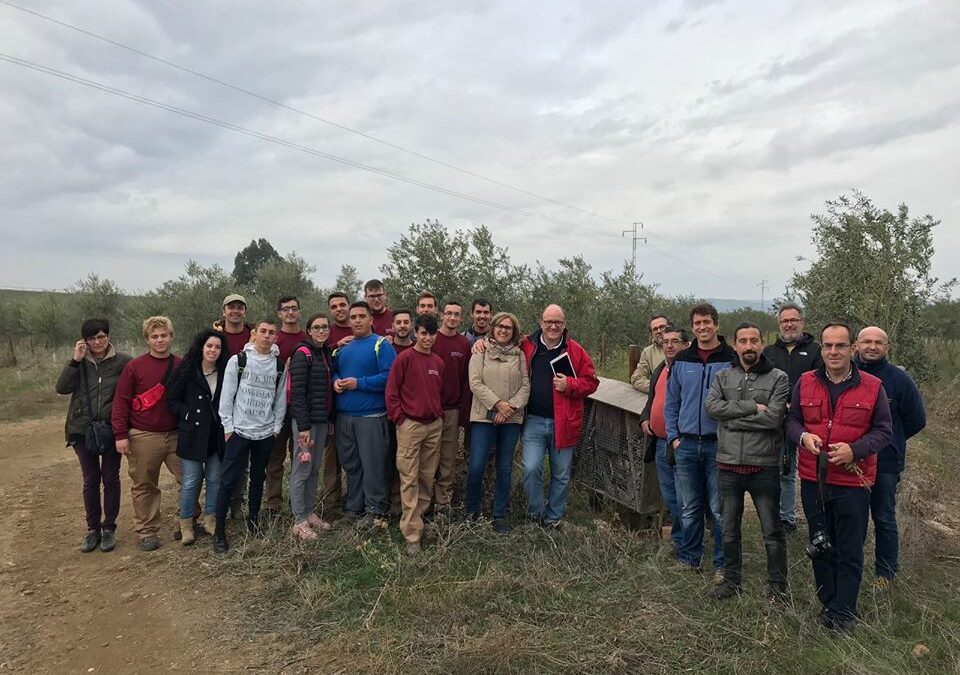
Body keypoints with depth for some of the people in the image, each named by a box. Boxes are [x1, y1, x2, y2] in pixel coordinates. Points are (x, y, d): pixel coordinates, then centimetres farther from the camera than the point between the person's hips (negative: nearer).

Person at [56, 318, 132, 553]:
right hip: (83, 429, 2)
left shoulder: (122, 362, -5)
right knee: (90, 480, 10)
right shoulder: (79, 362, 4)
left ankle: (109, 528, 20)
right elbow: (61, 388, -7)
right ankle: (92, 529, 23)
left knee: (110, 479, 7)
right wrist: (75, 361, -14)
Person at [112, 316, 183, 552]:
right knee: (144, 486, 8)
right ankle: (147, 532, 22)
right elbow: (121, 402, -4)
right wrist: (121, 435, -8)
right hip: (143, 438, -2)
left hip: (176, 435, 2)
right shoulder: (134, 367, -4)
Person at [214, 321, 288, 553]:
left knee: (258, 479, 13)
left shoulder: (279, 365, 4)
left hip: (266, 433, 3)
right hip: (239, 431, -3)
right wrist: (228, 426, -7)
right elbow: (226, 395, -4)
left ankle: (253, 522, 28)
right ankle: (219, 532, 8)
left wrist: (277, 427, 3)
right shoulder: (238, 360, -5)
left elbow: (280, 399, 7)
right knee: (229, 480, -1)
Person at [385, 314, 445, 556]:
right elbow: (391, 391, -7)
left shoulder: (438, 362, 10)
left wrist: (439, 413, 10)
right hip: (410, 425, -5)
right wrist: (399, 419, -9)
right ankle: (412, 535, -1)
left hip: (434, 425, 6)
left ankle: (419, 515, 28)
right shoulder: (405, 358, -7)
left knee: (428, 476, 12)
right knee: (409, 479, -3)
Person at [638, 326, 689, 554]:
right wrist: (645, 419, 9)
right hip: (661, 443, 9)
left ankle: (683, 543, 11)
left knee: (683, 498, -2)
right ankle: (678, 538, 33)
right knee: (669, 497, 18)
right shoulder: (659, 370, 15)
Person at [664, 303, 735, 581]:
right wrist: (673, 437, 5)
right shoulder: (682, 360, 7)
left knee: (719, 510, 5)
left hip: (719, 445, -3)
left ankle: (722, 565, 19)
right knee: (690, 508, 13)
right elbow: (671, 402, 12)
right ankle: (689, 558, 26)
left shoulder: (732, 359, -3)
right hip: (686, 445, 3)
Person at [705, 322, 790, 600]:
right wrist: (752, 407, -18)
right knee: (729, 530, 16)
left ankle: (777, 586, 27)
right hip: (728, 466, 3)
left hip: (764, 467, -3)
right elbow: (712, 406, -12)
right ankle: (731, 581, 32)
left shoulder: (778, 378, -4)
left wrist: (732, 418, -13)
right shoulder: (723, 377, 5)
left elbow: (773, 418, -17)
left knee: (772, 532, 10)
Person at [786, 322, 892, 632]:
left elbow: (883, 431, -1)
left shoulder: (872, 387, -4)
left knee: (850, 553, 7)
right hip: (813, 479, 3)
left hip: (853, 482, -2)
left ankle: (843, 613, 21)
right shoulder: (805, 383, 3)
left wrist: (854, 449, -17)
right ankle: (828, 605, 32)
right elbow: (792, 420, 10)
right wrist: (803, 436, -12)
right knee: (820, 548, 15)